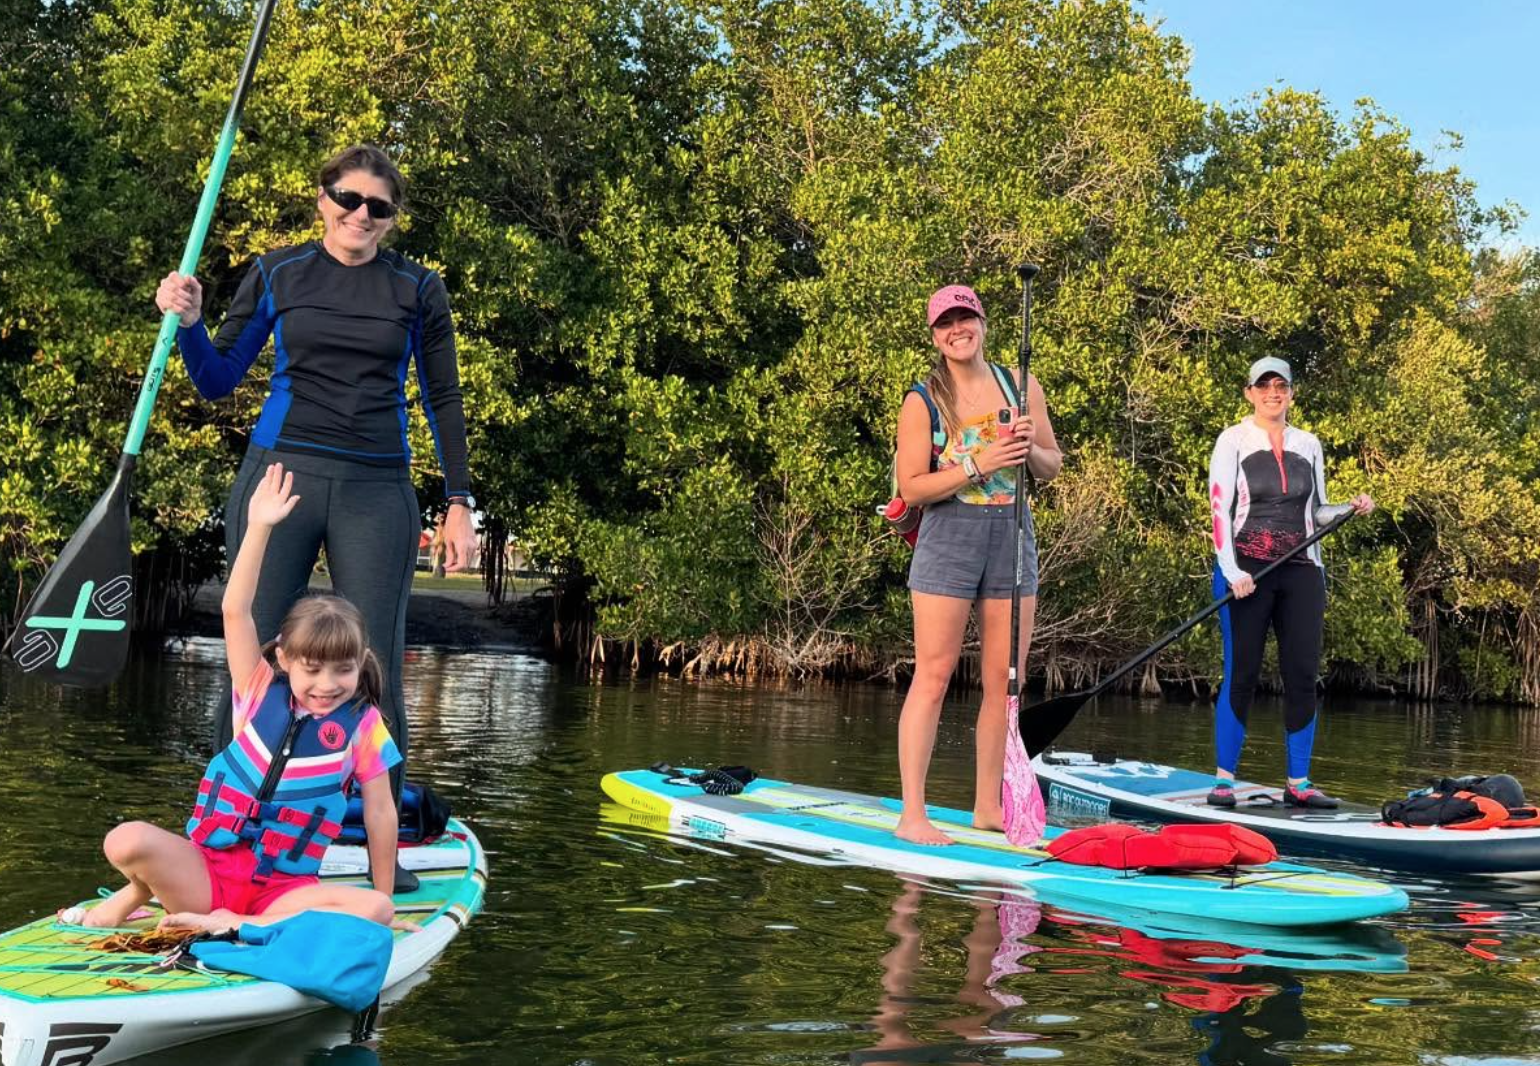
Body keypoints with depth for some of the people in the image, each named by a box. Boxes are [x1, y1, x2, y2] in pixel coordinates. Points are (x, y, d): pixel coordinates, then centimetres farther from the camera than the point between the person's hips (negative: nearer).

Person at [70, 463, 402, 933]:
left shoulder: (363, 724, 0)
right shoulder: (262, 693, 2)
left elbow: (380, 812, 5)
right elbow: (236, 612, -9)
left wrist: (383, 897, 6)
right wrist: (259, 527, -17)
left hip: (283, 889, -1)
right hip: (207, 870, 1)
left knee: (376, 910, -29)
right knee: (126, 841, -28)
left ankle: (237, 926, -22)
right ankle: (138, 894, 6)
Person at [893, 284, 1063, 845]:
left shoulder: (1020, 385, 9)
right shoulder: (923, 401, -2)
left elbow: (1052, 465, 14)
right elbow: (911, 488, -7)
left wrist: (1030, 450, -9)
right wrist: (977, 467, -18)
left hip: (1012, 535, 4)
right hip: (949, 536, -4)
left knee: (1005, 682, 7)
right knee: (933, 676, -6)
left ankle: (988, 805, 18)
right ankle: (912, 814, -4)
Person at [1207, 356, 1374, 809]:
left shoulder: (1308, 444, 15)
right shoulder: (1233, 441, 2)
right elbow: (1220, 508, -6)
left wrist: (1351, 508, 1)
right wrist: (1232, 572, -16)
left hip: (1301, 572, 4)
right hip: (1246, 569, -4)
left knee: (1302, 675, 1)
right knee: (1241, 674, -4)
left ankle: (1298, 783, 7)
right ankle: (1224, 779, 3)